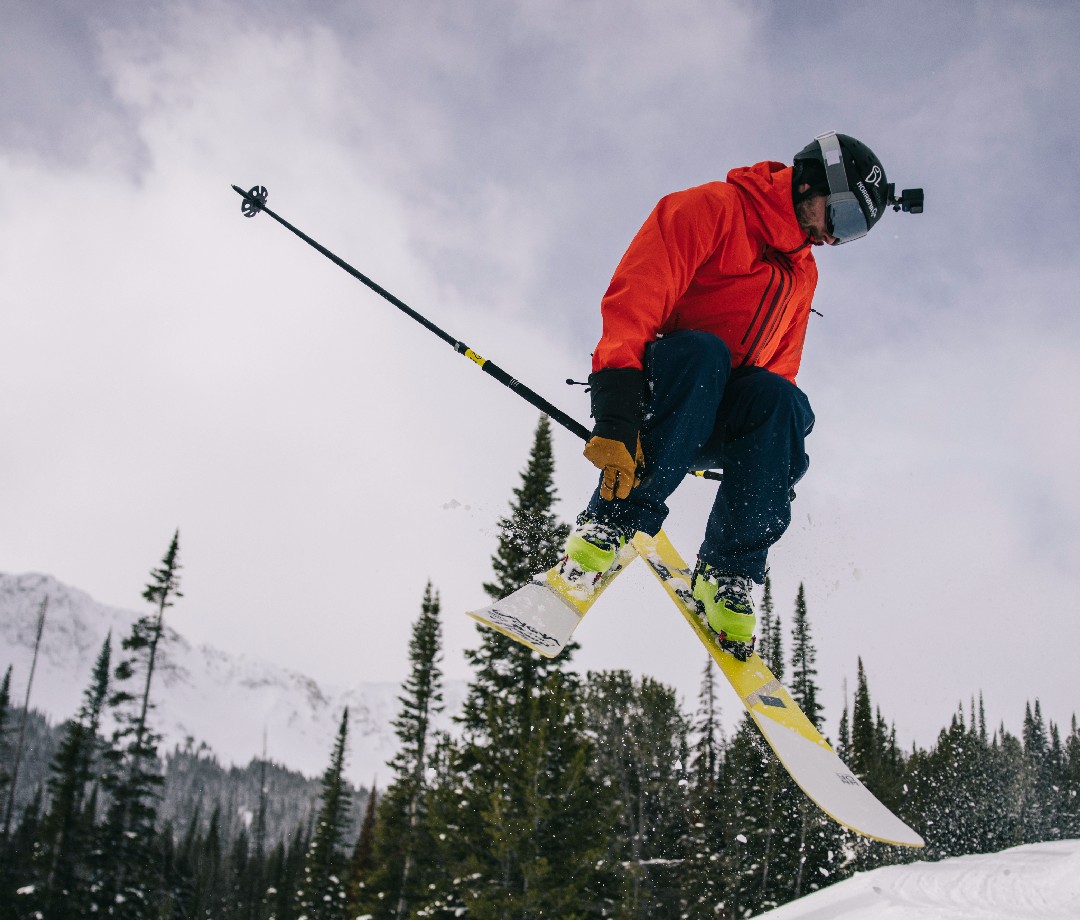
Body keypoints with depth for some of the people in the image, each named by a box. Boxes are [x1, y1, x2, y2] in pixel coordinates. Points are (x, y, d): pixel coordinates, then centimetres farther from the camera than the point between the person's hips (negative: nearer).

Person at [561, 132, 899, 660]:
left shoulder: (803, 272, 18)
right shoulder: (711, 208, -8)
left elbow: (780, 368, 22)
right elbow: (634, 297, -21)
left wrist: (778, 464, 7)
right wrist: (616, 412, -34)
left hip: (720, 422, 5)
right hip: (655, 393, -5)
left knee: (780, 400, -28)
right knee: (700, 353, -37)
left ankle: (727, 573, -25)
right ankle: (612, 525, -36)